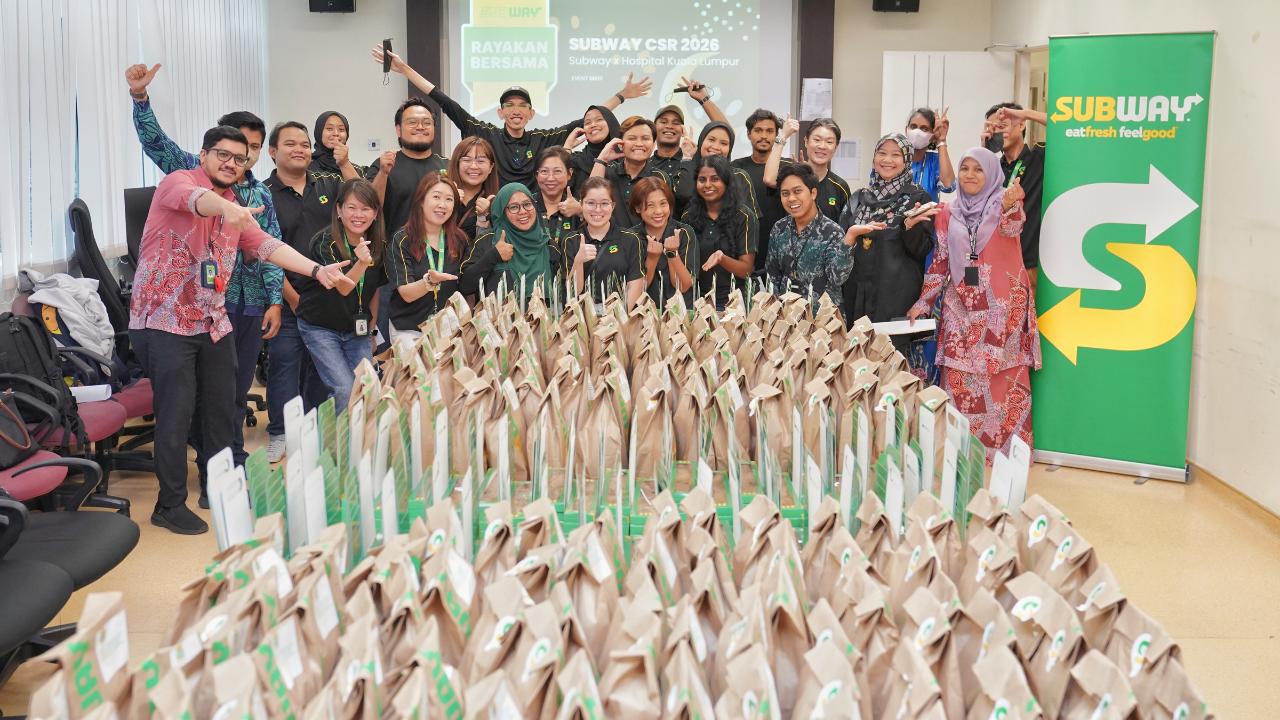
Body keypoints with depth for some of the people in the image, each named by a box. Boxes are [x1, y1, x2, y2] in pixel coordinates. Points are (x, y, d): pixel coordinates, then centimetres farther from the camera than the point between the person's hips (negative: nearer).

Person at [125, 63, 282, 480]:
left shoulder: (261, 194, 13)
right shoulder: (195, 173, 2)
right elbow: (156, 143, -10)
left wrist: (275, 300, 3)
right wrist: (140, 98, -25)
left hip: (250, 305, 4)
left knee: (238, 391, 12)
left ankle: (234, 472, 25)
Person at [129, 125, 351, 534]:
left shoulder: (236, 210, 14)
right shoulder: (178, 182, -8)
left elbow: (267, 245, 4)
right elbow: (196, 199, -32)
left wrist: (317, 270, -9)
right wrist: (228, 209, -54)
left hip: (213, 323, 7)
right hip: (165, 321, -7)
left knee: (222, 410, 13)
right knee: (177, 414, -3)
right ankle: (170, 505, 11)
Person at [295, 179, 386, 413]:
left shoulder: (380, 246, -3)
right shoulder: (324, 242, -18)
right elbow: (340, 289, -24)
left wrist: (371, 330, 13)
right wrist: (361, 263, -42)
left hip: (358, 330, 4)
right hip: (321, 327, -4)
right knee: (345, 391, -14)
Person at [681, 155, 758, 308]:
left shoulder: (744, 218, 1)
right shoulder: (688, 218, 10)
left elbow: (746, 270, -3)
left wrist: (722, 259, -20)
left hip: (731, 301, -3)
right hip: (696, 300, 3)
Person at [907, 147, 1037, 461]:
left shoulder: (1005, 203, 2)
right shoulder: (948, 213, 12)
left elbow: (1013, 227, -21)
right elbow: (940, 260, 16)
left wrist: (1010, 204, -43)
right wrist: (924, 301, 11)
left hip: (1003, 306, -3)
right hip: (961, 307, 3)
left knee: (1004, 380, -4)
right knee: (959, 380, 2)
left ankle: (1006, 450, 2)